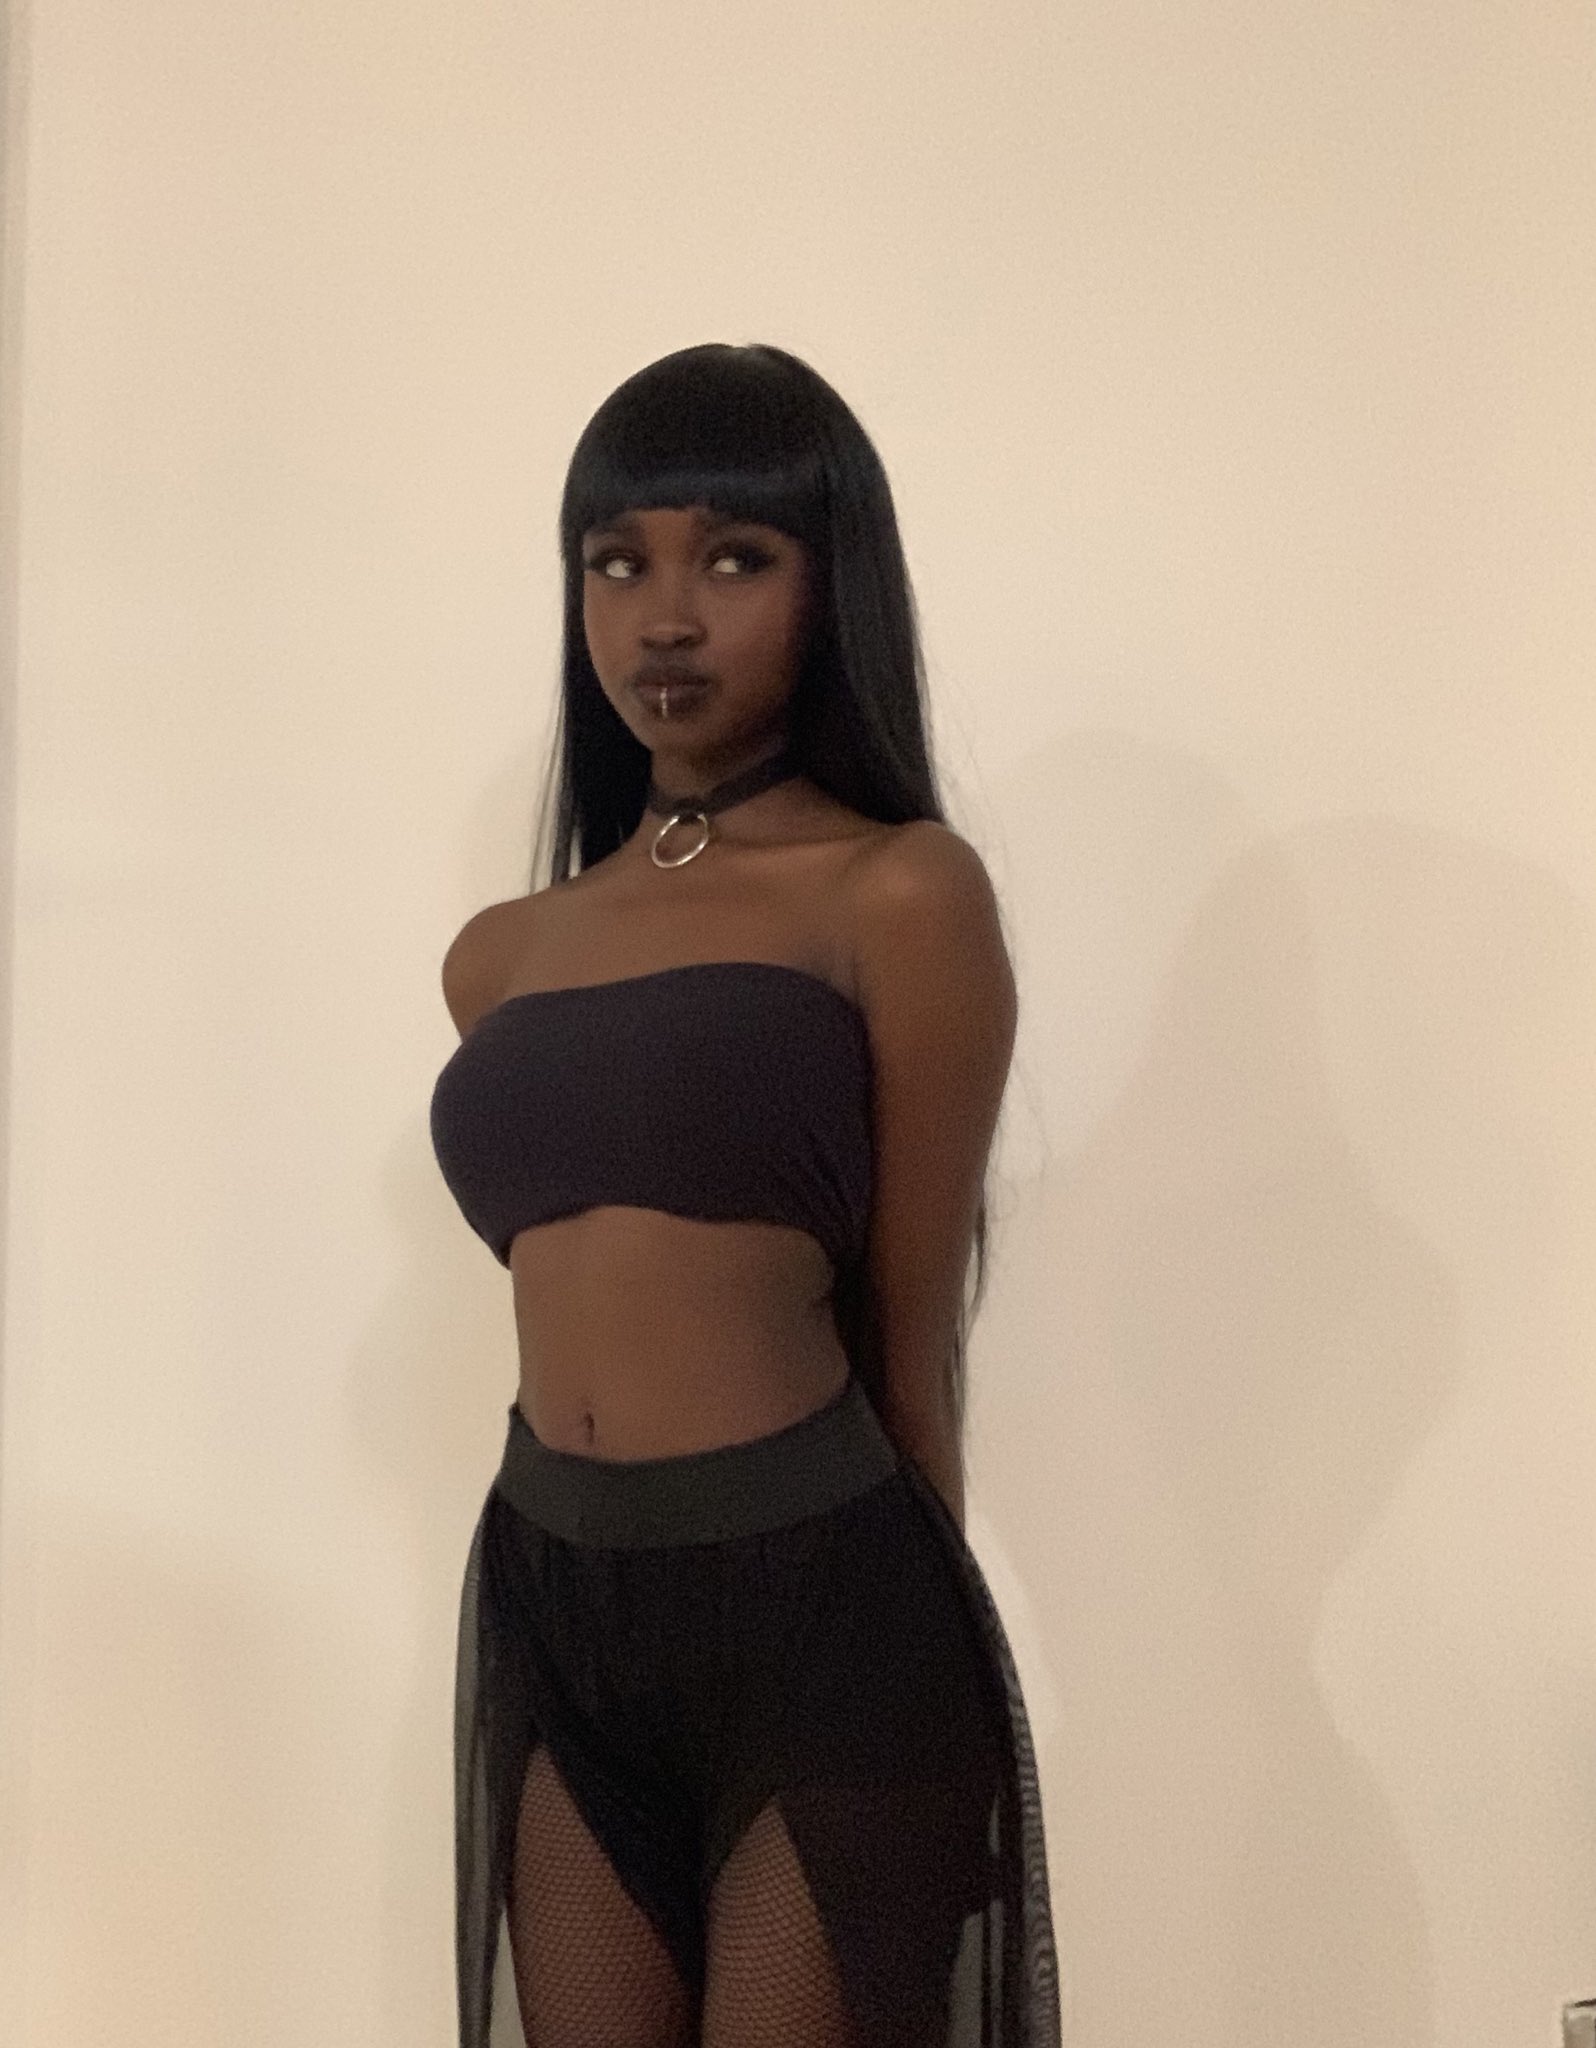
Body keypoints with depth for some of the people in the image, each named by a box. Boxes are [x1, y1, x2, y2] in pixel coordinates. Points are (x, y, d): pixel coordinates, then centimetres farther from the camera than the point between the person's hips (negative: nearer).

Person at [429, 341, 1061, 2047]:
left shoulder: (899, 896, -6)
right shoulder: (500, 956, 11)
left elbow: (911, 1333, -3)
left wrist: (903, 1634, 2)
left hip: (819, 1606, -5)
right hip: (555, 1607, 6)